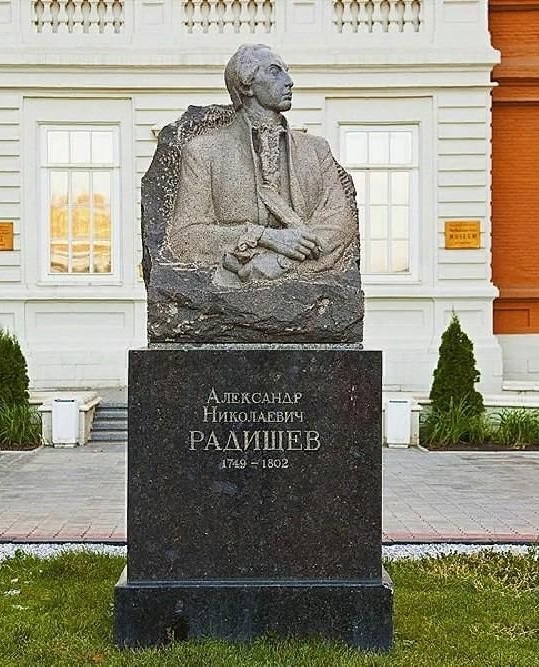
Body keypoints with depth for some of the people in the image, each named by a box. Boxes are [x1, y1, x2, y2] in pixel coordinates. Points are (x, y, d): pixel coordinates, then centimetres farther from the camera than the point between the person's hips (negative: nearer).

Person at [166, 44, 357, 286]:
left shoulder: (315, 149, 20)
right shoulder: (202, 150, 11)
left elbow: (342, 222, 7)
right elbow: (183, 236, 2)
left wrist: (280, 261, -11)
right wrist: (263, 236, -11)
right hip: (233, 285, -2)